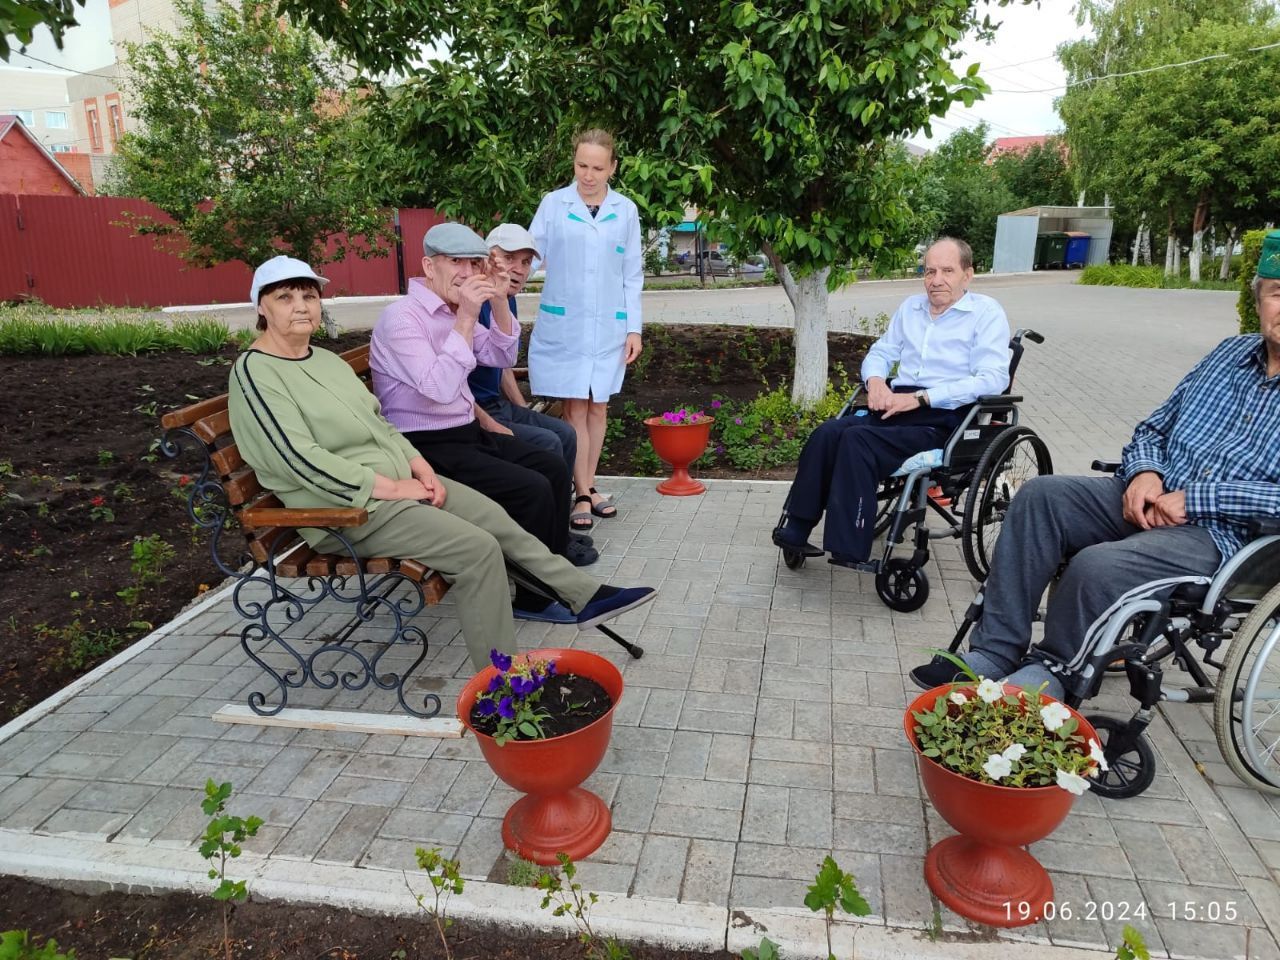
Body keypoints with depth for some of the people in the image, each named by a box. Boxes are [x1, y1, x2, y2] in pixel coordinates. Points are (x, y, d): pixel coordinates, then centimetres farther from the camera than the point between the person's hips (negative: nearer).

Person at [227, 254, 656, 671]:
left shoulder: (326, 359, 14)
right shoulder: (255, 373, -12)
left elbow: (376, 419, 18)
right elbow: (301, 459, -21)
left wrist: (417, 463, -1)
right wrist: (390, 488, -20)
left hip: (398, 480, 8)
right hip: (347, 510, -8)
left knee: (494, 517, 1)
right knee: (479, 549, -19)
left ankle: (585, 596, 13)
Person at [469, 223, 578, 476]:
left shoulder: (508, 302, 7)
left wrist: (526, 413, 14)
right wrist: (491, 426, -22)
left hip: (500, 404, 9)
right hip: (473, 417, -9)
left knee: (565, 433, 6)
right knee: (547, 443, -17)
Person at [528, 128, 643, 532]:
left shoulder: (625, 211, 5)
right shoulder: (553, 204, 0)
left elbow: (632, 274, 8)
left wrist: (634, 328, 4)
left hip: (608, 327, 2)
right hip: (563, 324, -2)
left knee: (598, 407, 8)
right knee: (574, 408, -2)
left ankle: (589, 487, 21)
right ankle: (581, 496, 4)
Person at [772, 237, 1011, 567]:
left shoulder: (987, 313, 1)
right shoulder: (911, 307, 20)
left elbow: (993, 379, -11)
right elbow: (881, 352, 25)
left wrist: (919, 397, -18)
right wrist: (875, 380, -1)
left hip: (944, 417, -5)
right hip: (897, 407, 6)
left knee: (857, 439, -31)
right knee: (829, 432, -24)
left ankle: (849, 550, -28)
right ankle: (797, 528, -20)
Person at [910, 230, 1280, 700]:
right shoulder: (1232, 353, 15)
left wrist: (1192, 499, -19)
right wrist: (1145, 472, -4)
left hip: (1220, 531, -6)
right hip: (1153, 500, 7)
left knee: (1095, 567, -31)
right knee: (1039, 496, -16)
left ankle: (1050, 674, -3)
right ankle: (994, 653, -16)